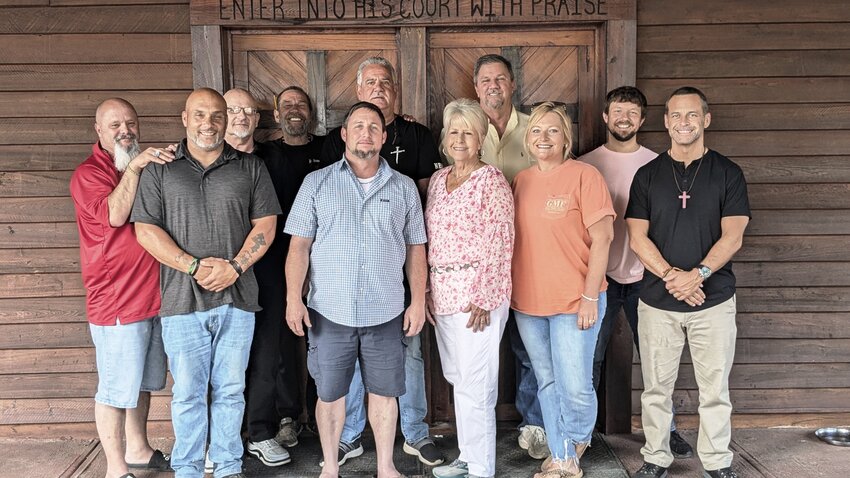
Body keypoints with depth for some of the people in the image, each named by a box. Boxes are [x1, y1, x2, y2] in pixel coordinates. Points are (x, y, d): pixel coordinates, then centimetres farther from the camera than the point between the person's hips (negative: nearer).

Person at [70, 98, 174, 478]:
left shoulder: (146, 167, 15)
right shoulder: (89, 172, -7)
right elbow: (115, 214, -24)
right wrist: (133, 167, -27)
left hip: (154, 297, 8)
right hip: (116, 303, -8)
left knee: (143, 382, 20)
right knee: (115, 389, 2)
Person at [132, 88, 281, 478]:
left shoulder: (250, 168, 9)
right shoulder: (160, 170, 7)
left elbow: (265, 225, 3)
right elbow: (146, 229, 0)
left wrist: (234, 267, -11)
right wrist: (194, 266, -12)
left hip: (236, 299, 1)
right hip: (183, 300, -1)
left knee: (230, 390, 9)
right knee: (187, 393, 5)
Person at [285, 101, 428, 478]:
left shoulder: (404, 188, 6)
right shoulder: (317, 183, 3)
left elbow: (415, 248, 8)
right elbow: (299, 245, 0)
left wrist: (418, 301, 3)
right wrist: (293, 298, -7)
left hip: (386, 313, 1)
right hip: (329, 311, 0)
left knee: (383, 391, 10)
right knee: (329, 393, 10)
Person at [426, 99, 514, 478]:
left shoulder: (491, 180, -8)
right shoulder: (438, 179, 13)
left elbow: (500, 244, -12)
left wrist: (484, 299, -16)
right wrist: (428, 289, 10)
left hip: (478, 294, -7)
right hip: (443, 294, 7)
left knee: (475, 384, -3)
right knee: (457, 378, 16)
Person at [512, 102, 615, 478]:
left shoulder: (584, 176, -6)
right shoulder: (521, 181, 9)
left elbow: (601, 240, -9)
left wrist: (590, 296, -12)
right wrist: (509, 291, 11)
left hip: (574, 302, -5)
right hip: (527, 303, 5)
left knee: (575, 387, -3)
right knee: (547, 383, 13)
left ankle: (576, 441, 28)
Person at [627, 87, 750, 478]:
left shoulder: (727, 173, 3)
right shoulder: (647, 175, 6)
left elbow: (732, 237, -4)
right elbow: (637, 238, -1)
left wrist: (697, 275, -18)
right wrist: (671, 276, -14)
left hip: (714, 300, -1)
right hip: (657, 301, 1)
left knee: (714, 389, 7)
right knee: (656, 388, 8)